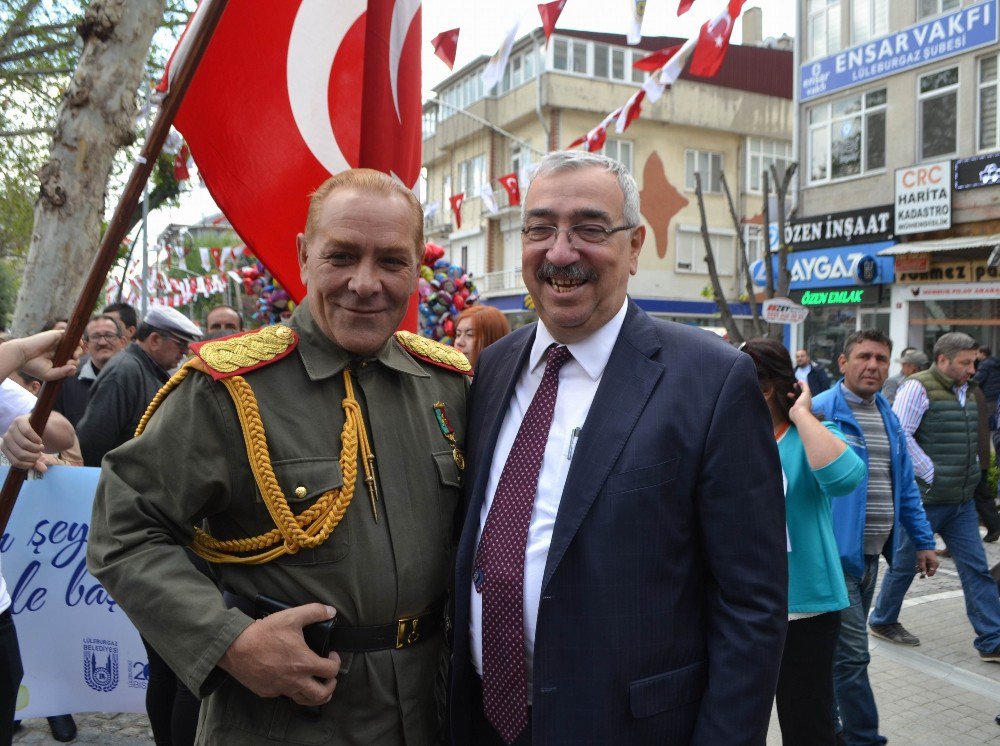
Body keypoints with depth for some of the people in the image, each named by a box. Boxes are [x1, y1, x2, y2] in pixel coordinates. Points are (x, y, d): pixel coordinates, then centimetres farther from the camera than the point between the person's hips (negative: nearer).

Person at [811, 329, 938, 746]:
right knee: (852, 654, -4)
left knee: (839, 648, 17)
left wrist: (923, 540, 15)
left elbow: (905, 485, 17)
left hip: (871, 552, 8)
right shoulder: (821, 411, -12)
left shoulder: (888, 416, 12)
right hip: (837, 552, -7)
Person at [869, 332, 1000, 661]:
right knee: (905, 562, 8)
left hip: (961, 499, 7)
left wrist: (971, 472, 12)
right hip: (926, 498, -7)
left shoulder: (965, 390, 13)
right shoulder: (918, 387, -13)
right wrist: (931, 474, -18)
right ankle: (882, 620, 26)